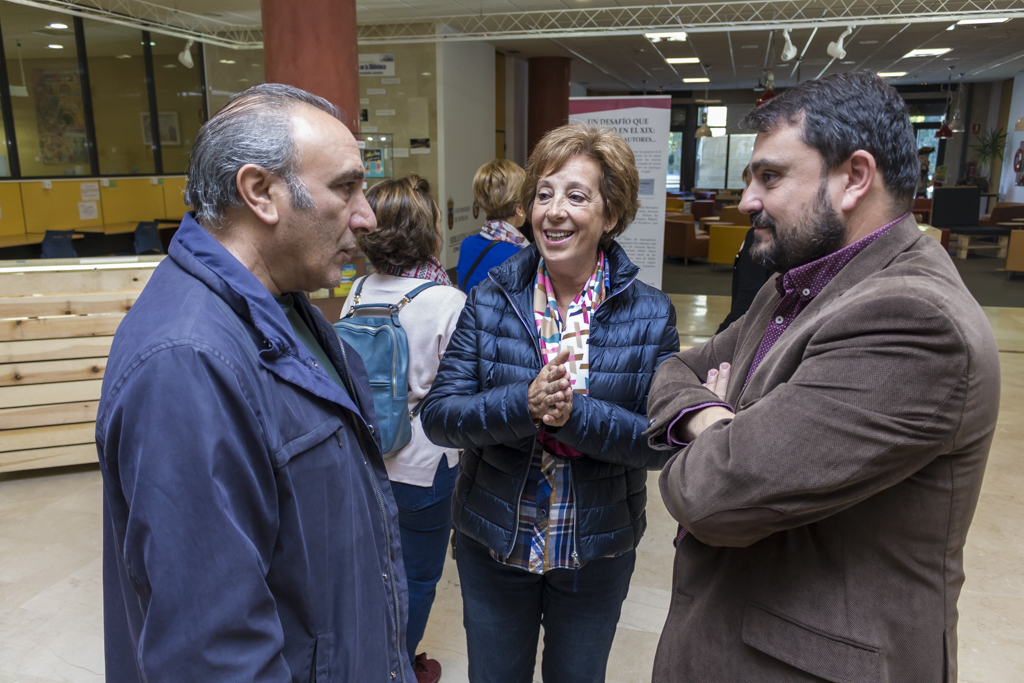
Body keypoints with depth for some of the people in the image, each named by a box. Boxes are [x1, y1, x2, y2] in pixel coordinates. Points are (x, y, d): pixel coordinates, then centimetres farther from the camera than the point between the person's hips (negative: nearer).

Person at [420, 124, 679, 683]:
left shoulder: (650, 316, -10)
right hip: (492, 546, 1)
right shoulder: (490, 300, -9)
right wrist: (524, 403, -31)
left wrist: (574, 415, -31)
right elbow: (438, 415, -14)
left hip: (597, 552, 0)